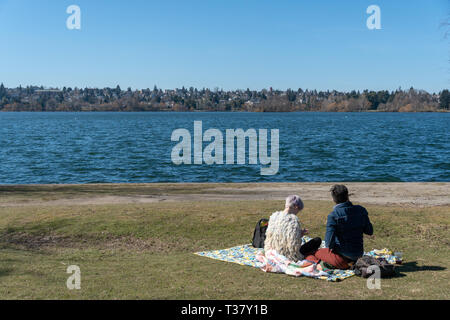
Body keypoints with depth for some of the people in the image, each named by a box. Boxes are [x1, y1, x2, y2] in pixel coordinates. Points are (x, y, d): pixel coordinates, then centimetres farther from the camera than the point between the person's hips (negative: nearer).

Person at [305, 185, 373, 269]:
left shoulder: (333, 216, -20)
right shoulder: (361, 211, -6)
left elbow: (329, 241, -22)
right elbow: (370, 231, 4)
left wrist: (329, 246, 0)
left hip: (341, 257, -6)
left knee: (313, 253, 11)